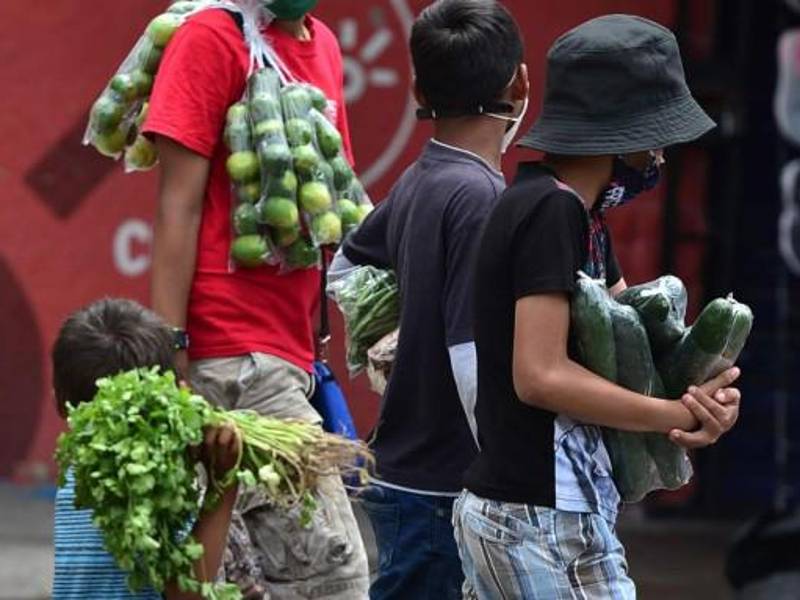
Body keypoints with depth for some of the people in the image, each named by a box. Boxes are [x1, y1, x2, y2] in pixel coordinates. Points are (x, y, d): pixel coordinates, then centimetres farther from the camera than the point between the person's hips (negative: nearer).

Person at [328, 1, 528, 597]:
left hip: (404, 473, 9)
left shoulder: (417, 184, 8)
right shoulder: (480, 196, -18)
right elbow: (477, 364, -22)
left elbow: (347, 268, 28)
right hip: (443, 492, -9)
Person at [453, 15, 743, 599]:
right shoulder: (551, 210, -16)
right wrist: (677, 415, -14)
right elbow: (540, 375, -22)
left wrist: (709, 395, -8)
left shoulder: (579, 212, 15)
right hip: (546, 522, -10)